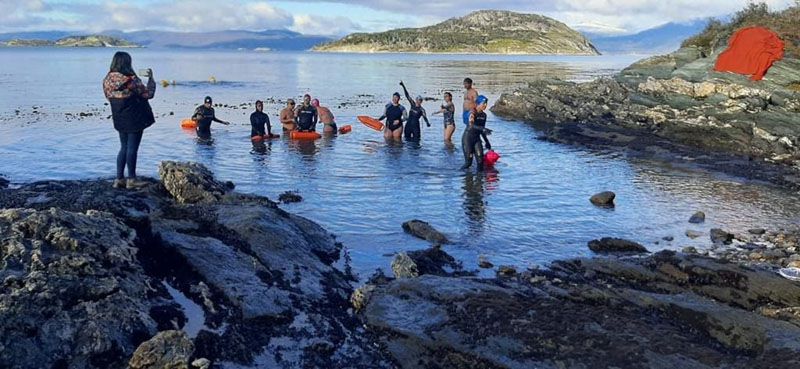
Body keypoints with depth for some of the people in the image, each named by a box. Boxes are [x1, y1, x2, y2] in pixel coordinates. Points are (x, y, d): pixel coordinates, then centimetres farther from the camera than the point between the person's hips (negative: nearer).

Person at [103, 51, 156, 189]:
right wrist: (151, 78, 1)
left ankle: (119, 179, 15)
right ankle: (131, 179, 8)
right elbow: (148, 94, -12)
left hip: (119, 120, 7)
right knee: (132, 148, 1)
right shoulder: (130, 80, -19)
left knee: (124, 147, 15)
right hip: (135, 119, -7)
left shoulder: (107, 80, 2)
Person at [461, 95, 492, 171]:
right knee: (468, 162, -4)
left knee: (480, 160, -7)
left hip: (477, 139, 6)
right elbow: (471, 125, -33)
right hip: (468, 139, -6)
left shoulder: (484, 115, 6)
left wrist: (487, 142, 18)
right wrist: (483, 129, -47)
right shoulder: (473, 113, -15)